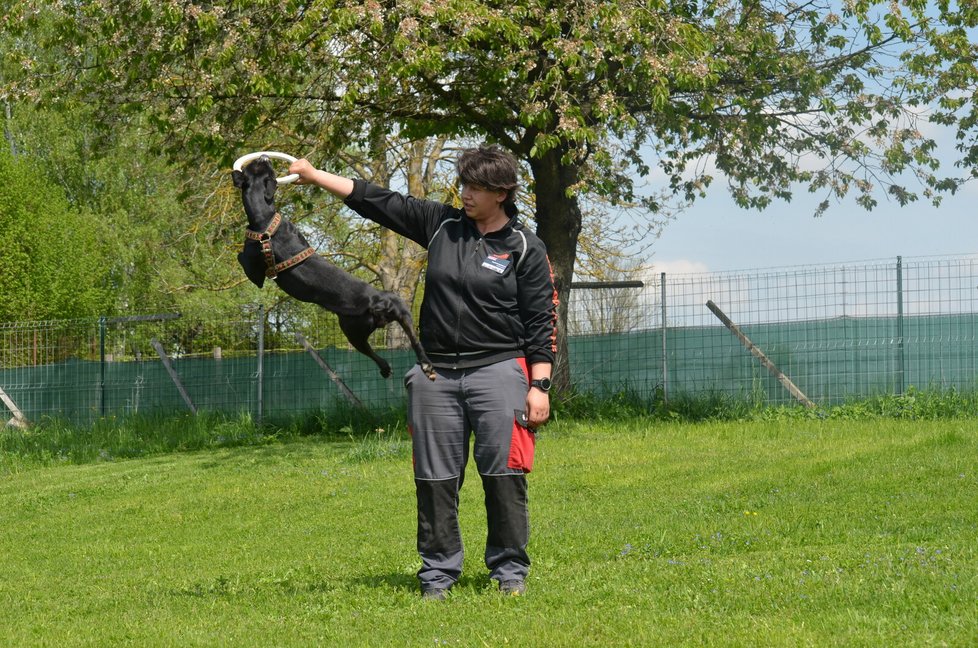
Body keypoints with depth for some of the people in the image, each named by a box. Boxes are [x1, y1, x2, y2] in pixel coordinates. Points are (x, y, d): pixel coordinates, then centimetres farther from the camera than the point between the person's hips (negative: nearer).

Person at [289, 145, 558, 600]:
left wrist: (540, 386, -7)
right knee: (435, 478, 4)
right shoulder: (441, 224, 10)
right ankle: (438, 574, 13)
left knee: (503, 474, -6)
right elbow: (377, 201, 12)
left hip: (498, 370, -4)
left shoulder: (525, 249, 0)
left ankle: (509, 570, 6)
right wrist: (314, 176, 9)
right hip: (436, 374, 4)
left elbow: (541, 323, -1)